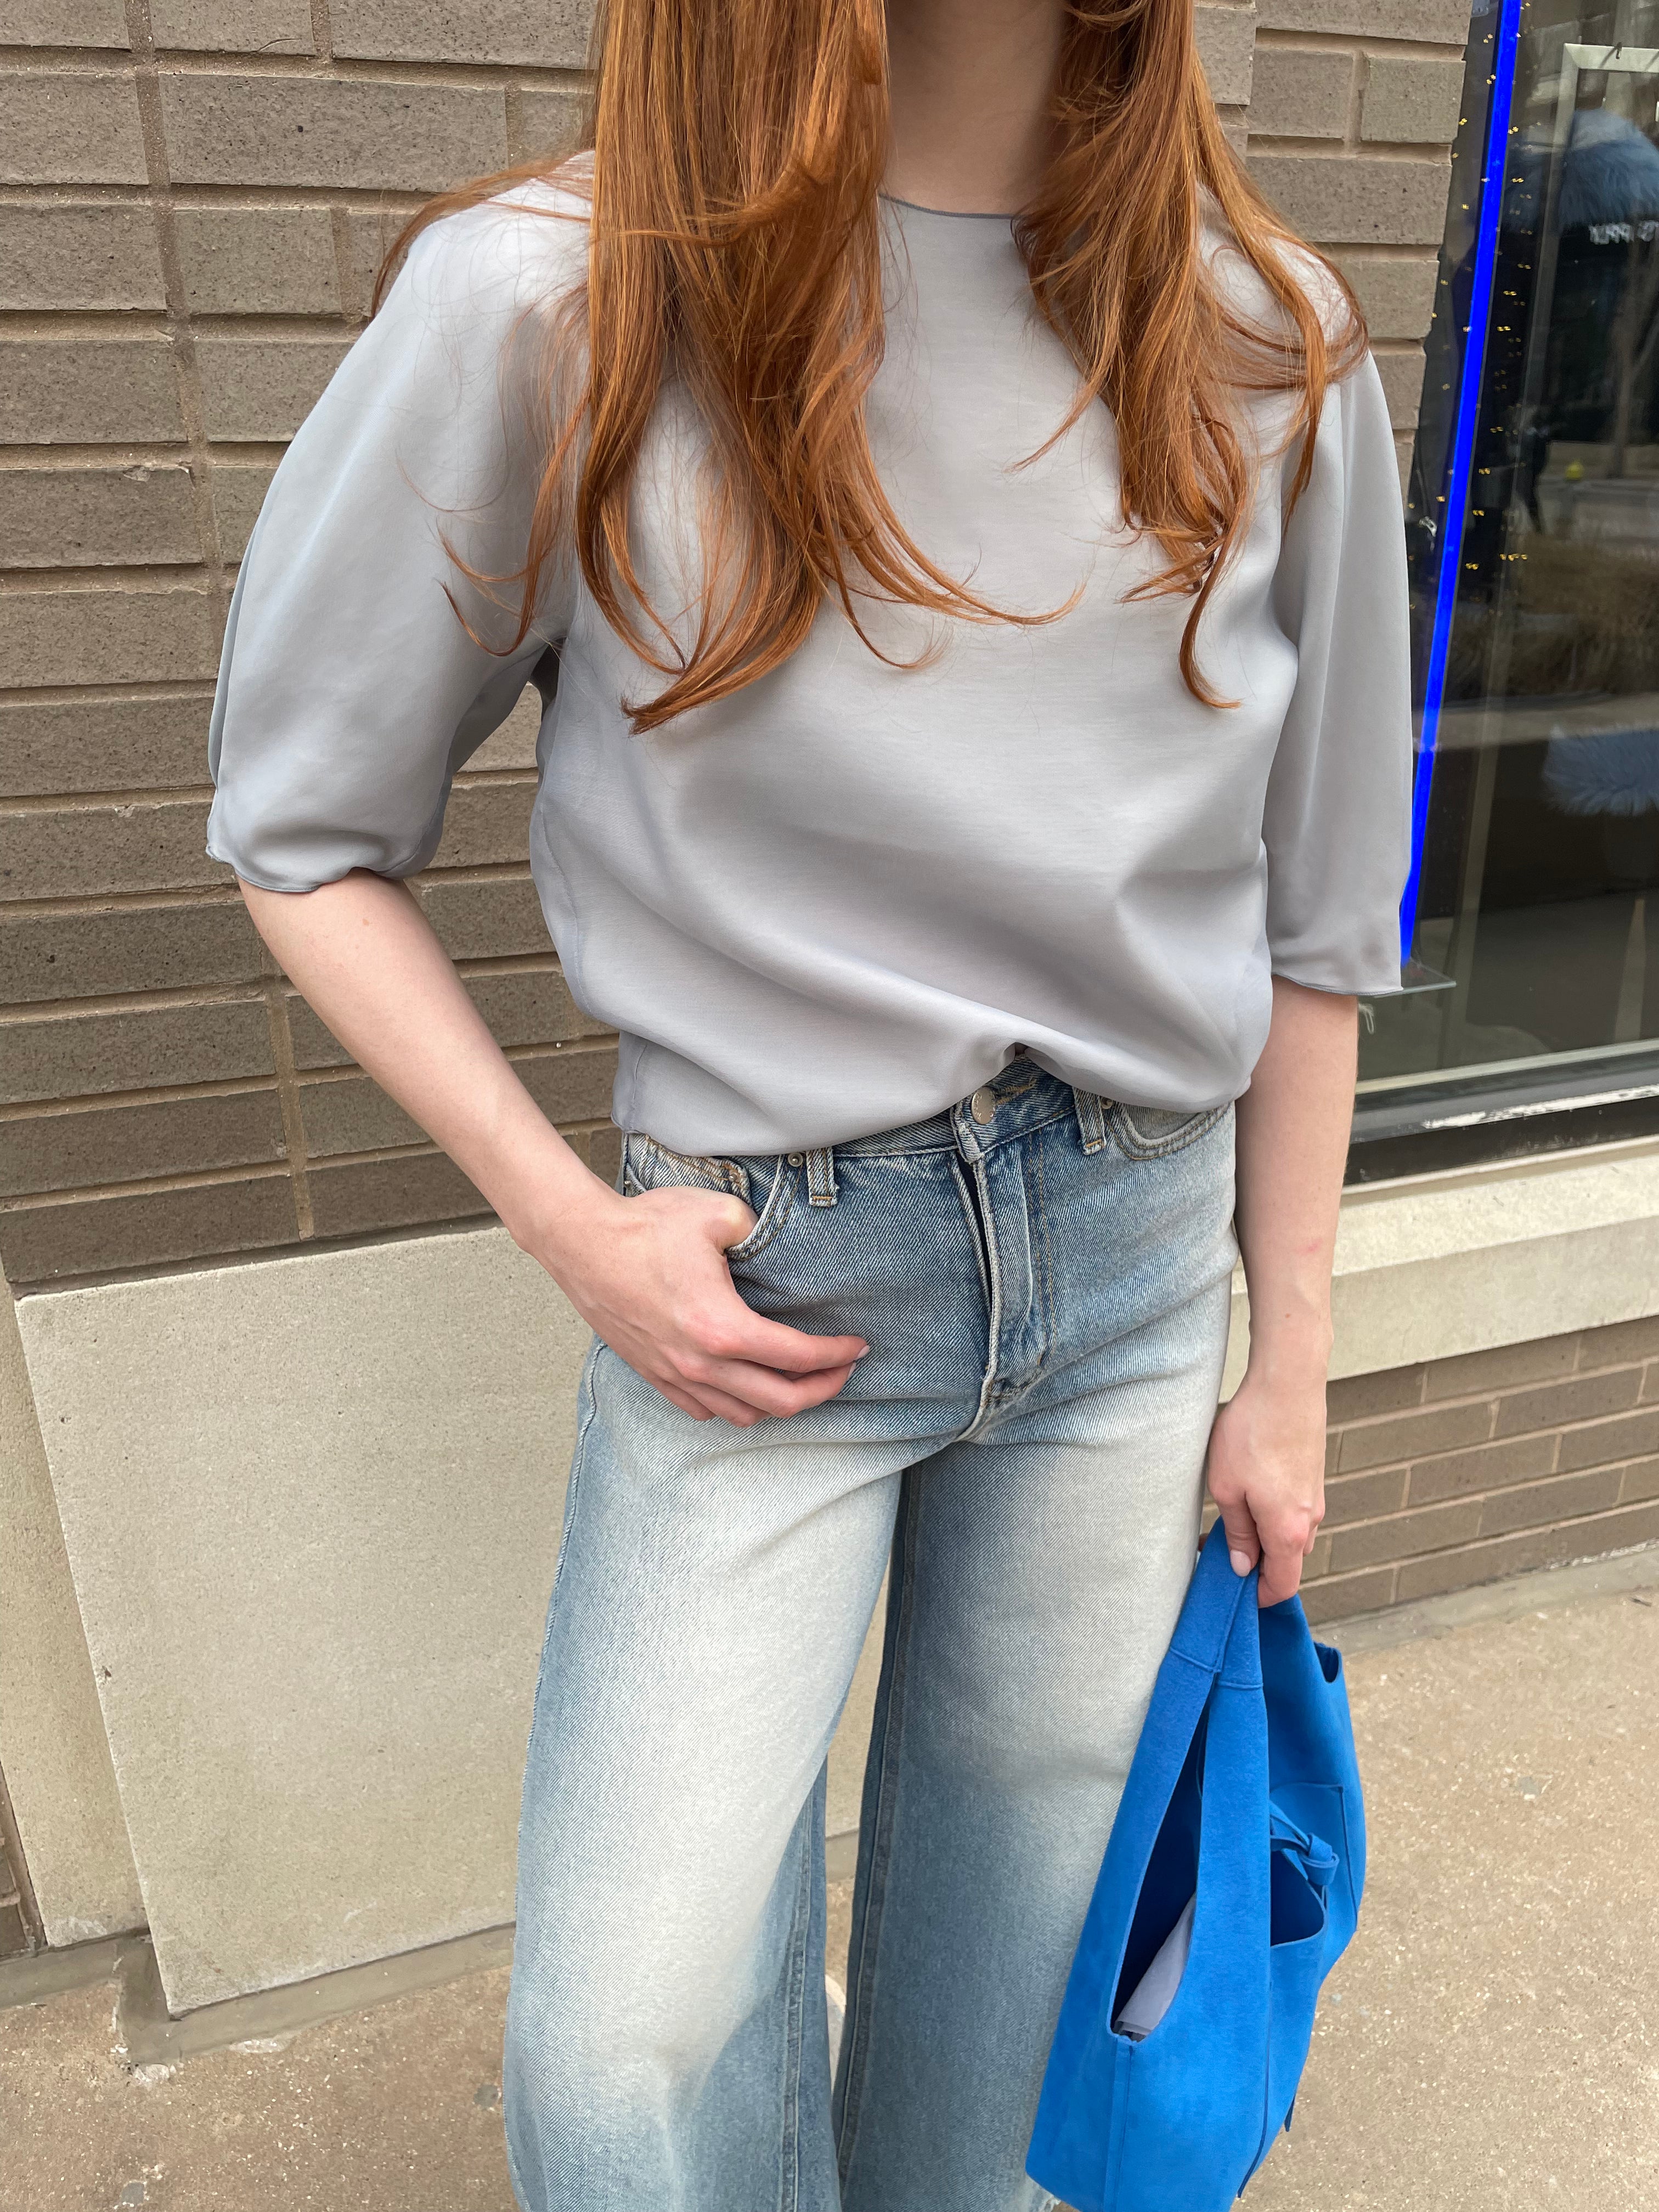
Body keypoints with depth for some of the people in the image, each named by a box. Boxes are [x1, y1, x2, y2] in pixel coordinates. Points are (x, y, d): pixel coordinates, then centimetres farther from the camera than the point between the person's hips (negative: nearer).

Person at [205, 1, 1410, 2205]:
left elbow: (1306, 924, 5)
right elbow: (305, 832, -2)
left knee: (1010, 1929, 19)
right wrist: (568, 1222, -10)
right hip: (757, 1274, -2)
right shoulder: (547, 305, -11)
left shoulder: (1275, 358, -1)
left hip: (1138, 1264, 3)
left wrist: (1292, 1365, 8)